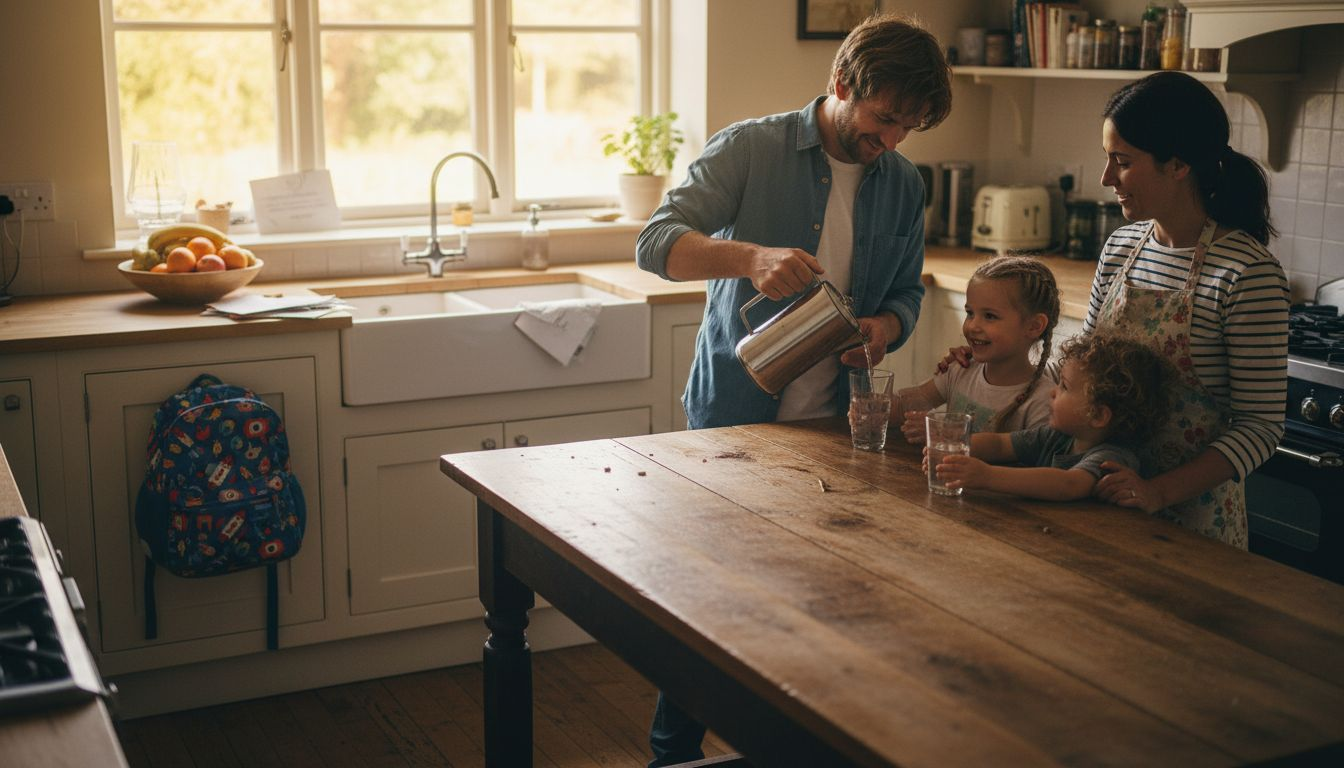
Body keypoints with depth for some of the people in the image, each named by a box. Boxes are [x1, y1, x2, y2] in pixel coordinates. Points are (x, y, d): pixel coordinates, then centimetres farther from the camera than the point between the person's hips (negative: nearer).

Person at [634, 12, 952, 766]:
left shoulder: (904, 184, 6)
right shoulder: (750, 149, -9)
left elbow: (908, 292, 14)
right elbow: (657, 242, -16)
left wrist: (884, 328, -10)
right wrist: (751, 257, -34)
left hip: (831, 423, 4)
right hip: (733, 413, -4)